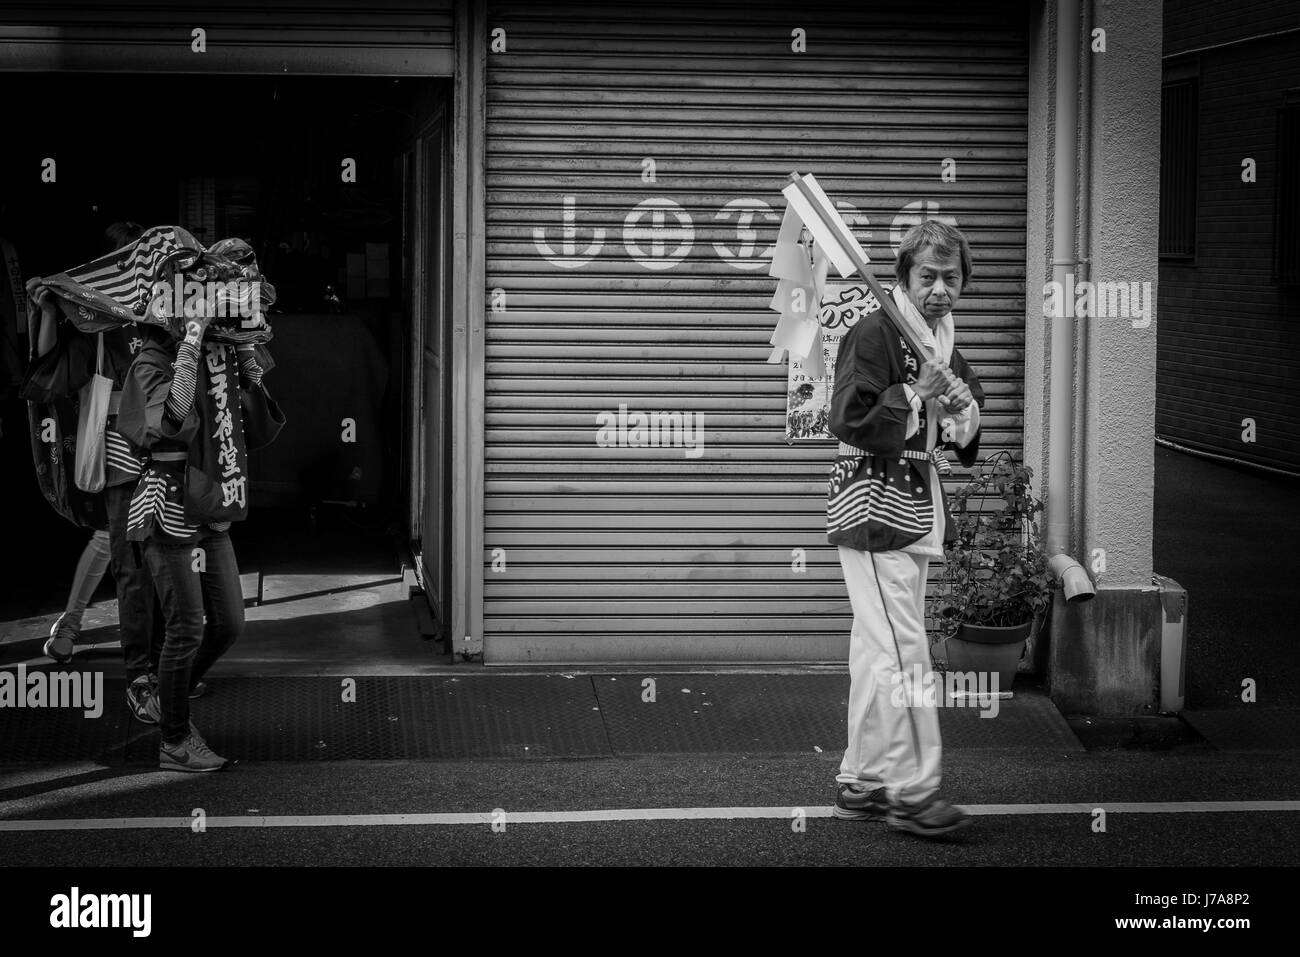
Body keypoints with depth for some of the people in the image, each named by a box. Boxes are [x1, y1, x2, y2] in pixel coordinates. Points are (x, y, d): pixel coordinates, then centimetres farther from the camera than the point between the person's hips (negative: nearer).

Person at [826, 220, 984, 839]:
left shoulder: (944, 344, 14)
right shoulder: (874, 335, -13)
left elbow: (961, 439, 22)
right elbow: (848, 422, -19)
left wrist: (965, 411, 0)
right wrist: (915, 394, -22)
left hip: (916, 507, 9)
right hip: (873, 503, -9)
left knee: (876, 649, 13)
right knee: (903, 649, -10)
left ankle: (862, 784, 19)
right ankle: (912, 789, -6)